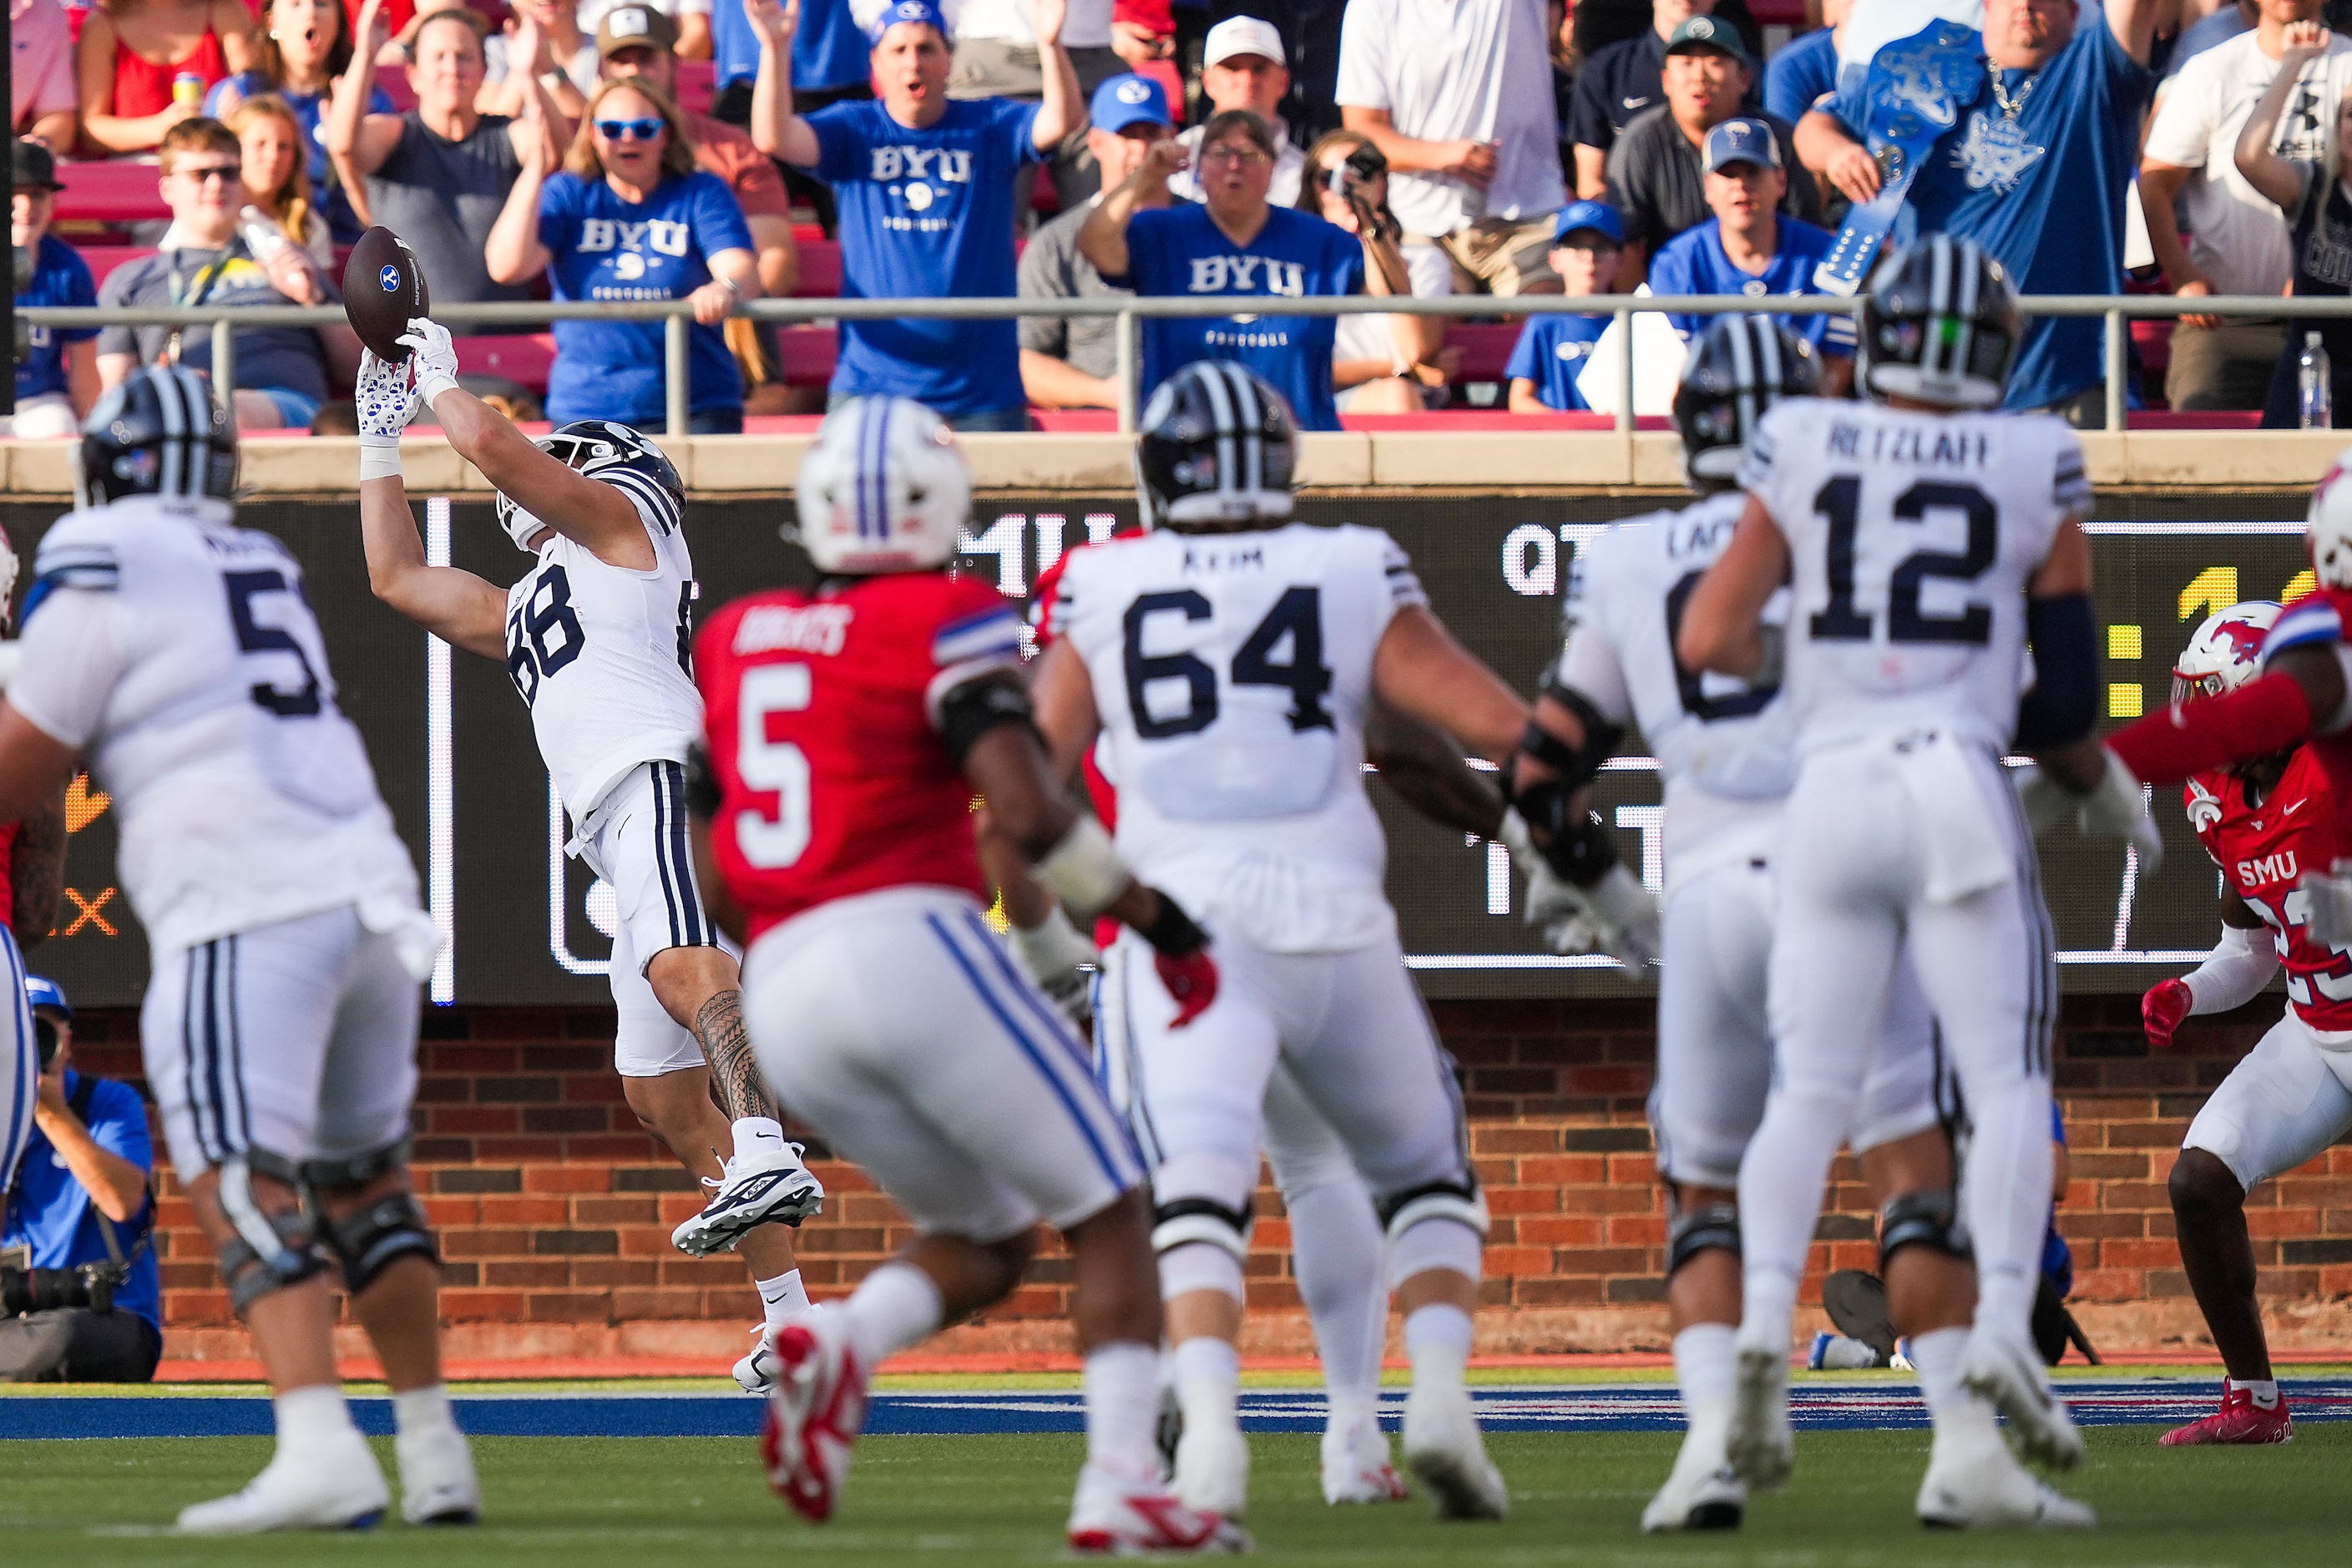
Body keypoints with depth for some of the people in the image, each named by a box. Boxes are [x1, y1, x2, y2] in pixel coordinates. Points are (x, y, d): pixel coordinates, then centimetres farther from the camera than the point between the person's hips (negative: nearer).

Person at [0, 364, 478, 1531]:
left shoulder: (100, 570, -2)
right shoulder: (261, 571, 20)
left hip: (245, 914, -8)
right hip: (365, 888, 8)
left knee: (241, 1191, -14)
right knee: (363, 1178, 20)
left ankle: (320, 1450, -30)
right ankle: (433, 1454, 21)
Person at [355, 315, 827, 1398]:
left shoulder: (619, 517, 14)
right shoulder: (523, 611, 36)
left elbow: (489, 442, 3)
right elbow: (398, 578, 43)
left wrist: (442, 381, 22)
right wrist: (381, 435, 44)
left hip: (665, 778, -9)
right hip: (626, 839, 9)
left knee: (681, 968, -35)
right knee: (662, 1097, 5)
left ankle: (766, 1157, -58)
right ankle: (791, 1320, 4)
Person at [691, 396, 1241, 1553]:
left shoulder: (736, 641, 17)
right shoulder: (947, 624, -2)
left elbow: (717, 883, 21)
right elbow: (1028, 815, -14)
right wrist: (1159, 921, -3)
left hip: (781, 994, 6)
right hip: (913, 946, -6)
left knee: (985, 1242, 20)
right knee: (1108, 1215, 7)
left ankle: (838, 1344, -11)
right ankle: (1120, 1483, -9)